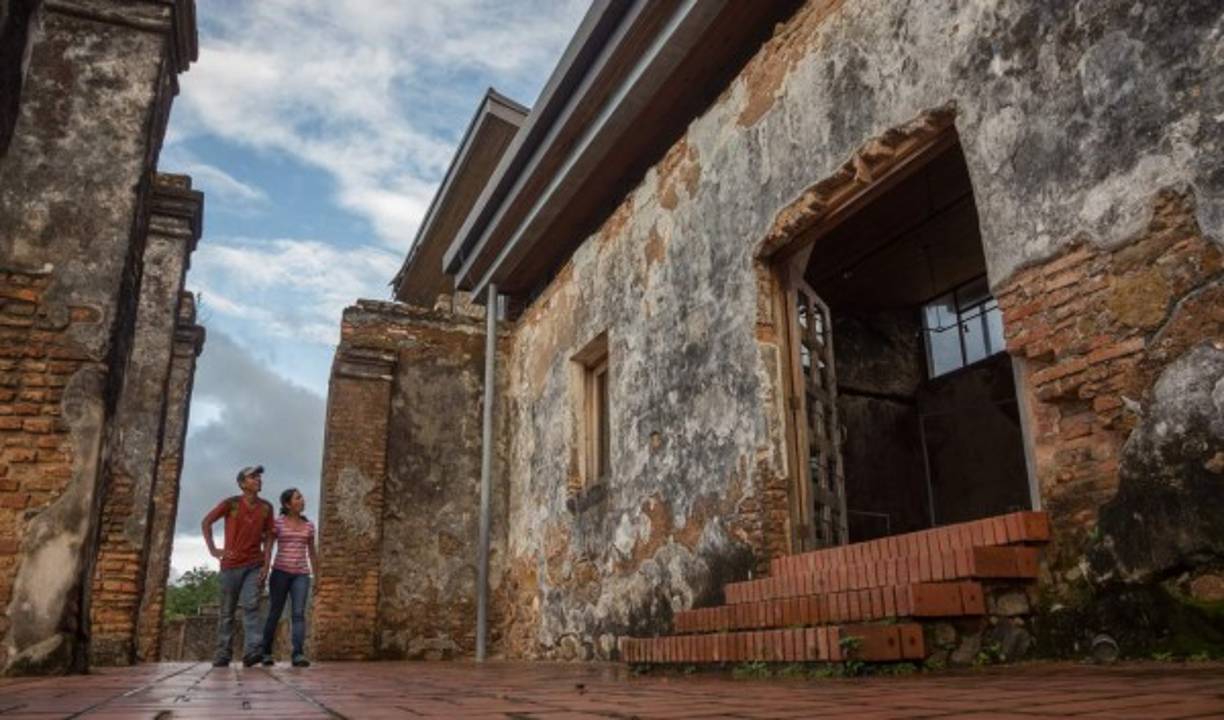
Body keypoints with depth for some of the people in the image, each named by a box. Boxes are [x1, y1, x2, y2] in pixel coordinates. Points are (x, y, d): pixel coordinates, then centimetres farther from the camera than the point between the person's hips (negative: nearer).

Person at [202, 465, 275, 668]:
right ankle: (222, 655, 15)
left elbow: (268, 537, 7)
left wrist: (266, 565, -2)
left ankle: (251, 651, -22)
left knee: (251, 606, -14)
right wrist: (212, 550, -2)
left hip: (254, 566, 1)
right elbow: (206, 522, 4)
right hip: (231, 564, -1)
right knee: (227, 611, 6)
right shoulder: (230, 503, -4)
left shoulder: (266, 507, 3)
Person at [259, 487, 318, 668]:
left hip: (301, 574, 2)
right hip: (280, 572, -2)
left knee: (299, 613, -12)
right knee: (274, 613, 2)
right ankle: (266, 653, 18)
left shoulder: (309, 526, 11)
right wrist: (263, 570, -15)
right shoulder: (277, 523, 1)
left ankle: (298, 655, -19)